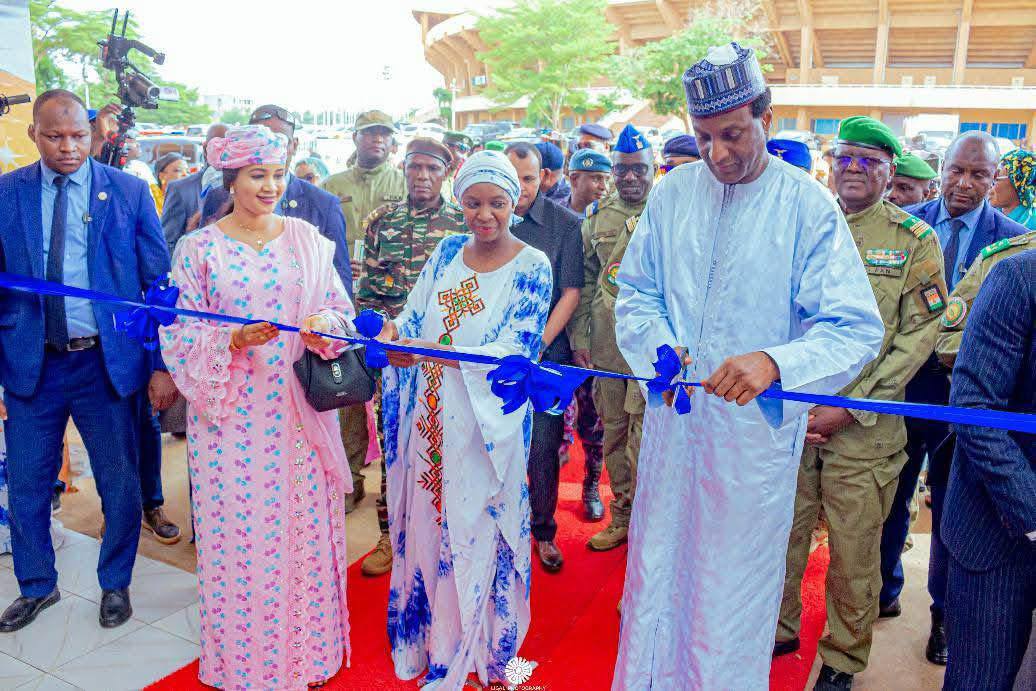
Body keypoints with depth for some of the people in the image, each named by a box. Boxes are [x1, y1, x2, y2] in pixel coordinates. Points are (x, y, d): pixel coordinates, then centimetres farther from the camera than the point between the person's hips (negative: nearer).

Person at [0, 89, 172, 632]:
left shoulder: (128, 192, -3)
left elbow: (159, 282, -2)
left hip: (107, 359, -1)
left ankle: (115, 584, 32)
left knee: (119, 482, 9)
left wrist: (162, 364, -6)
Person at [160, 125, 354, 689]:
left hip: (297, 414, 2)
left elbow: (341, 308, 6)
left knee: (304, 526, 8)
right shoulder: (199, 248, 0)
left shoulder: (307, 239, 5)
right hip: (231, 418, -1)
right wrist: (234, 340, -19)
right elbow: (180, 333, -2)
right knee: (239, 533, 6)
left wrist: (325, 325, -15)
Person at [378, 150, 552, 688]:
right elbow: (413, 315, 7)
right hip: (430, 417, 4)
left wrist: (428, 350, -27)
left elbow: (514, 351, -17)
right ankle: (427, 634, 37)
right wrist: (395, 330, -18)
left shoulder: (532, 266, -8)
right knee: (426, 525, 14)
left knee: (474, 531, 8)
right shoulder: (447, 252, 7)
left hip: (485, 425, -4)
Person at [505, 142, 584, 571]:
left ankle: (543, 531, 23)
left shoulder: (566, 224, -2)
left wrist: (538, 346, -9)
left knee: (544, 448, 4)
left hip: (547, 354, -1)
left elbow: (571, 291, -3)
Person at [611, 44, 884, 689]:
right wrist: (657, 345, -13)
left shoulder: (810, 206, -10)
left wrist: (775, 361, -33)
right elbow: (636, 289, 8)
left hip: (756, 424, -3)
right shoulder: (671, 193, 1)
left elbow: (858, 326, -15)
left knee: (735, 579, 12)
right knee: (658, 560, 17)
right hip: (672, 415, 3)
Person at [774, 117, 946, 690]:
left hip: (863, 428, -2)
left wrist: (848, 408, -13)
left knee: (854, 553, 9)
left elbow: (918, 336, -6)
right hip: (789, 420, 3)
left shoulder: (916, 240, 0)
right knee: (782, 535, 13)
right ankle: (778, 629, 36)